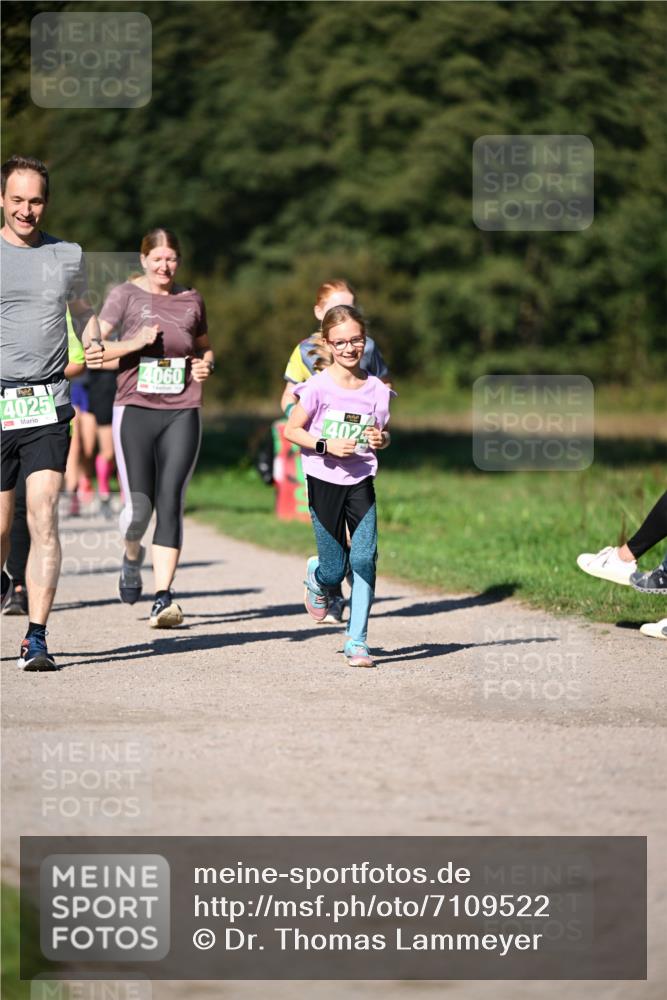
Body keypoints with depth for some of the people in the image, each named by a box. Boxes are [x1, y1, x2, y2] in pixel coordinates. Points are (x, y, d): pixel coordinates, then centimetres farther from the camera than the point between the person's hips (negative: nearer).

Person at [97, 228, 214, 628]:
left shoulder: (192, 300, 13)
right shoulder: (126, 296, 3)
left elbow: (205, 347, 28)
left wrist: (206, 364, 6)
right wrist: (134, 345, -19)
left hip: (183, 412, 2)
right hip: (135, 410, -2)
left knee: (170, 501, -9)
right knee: (139, 504, -6)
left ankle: (164, 598, -10)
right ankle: (133, 556, 31)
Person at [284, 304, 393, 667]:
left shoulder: (376, 389, 0)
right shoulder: (318, 387, -10)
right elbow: (291, 430, -4)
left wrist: (381, 439, -9)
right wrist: (327, 445, -17)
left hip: (361, 481, 2)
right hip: (324, 480, -2)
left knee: (365, 558, -12)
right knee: (335, 570, 0)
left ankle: (357, 640, -4)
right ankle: (316, 577, 39)